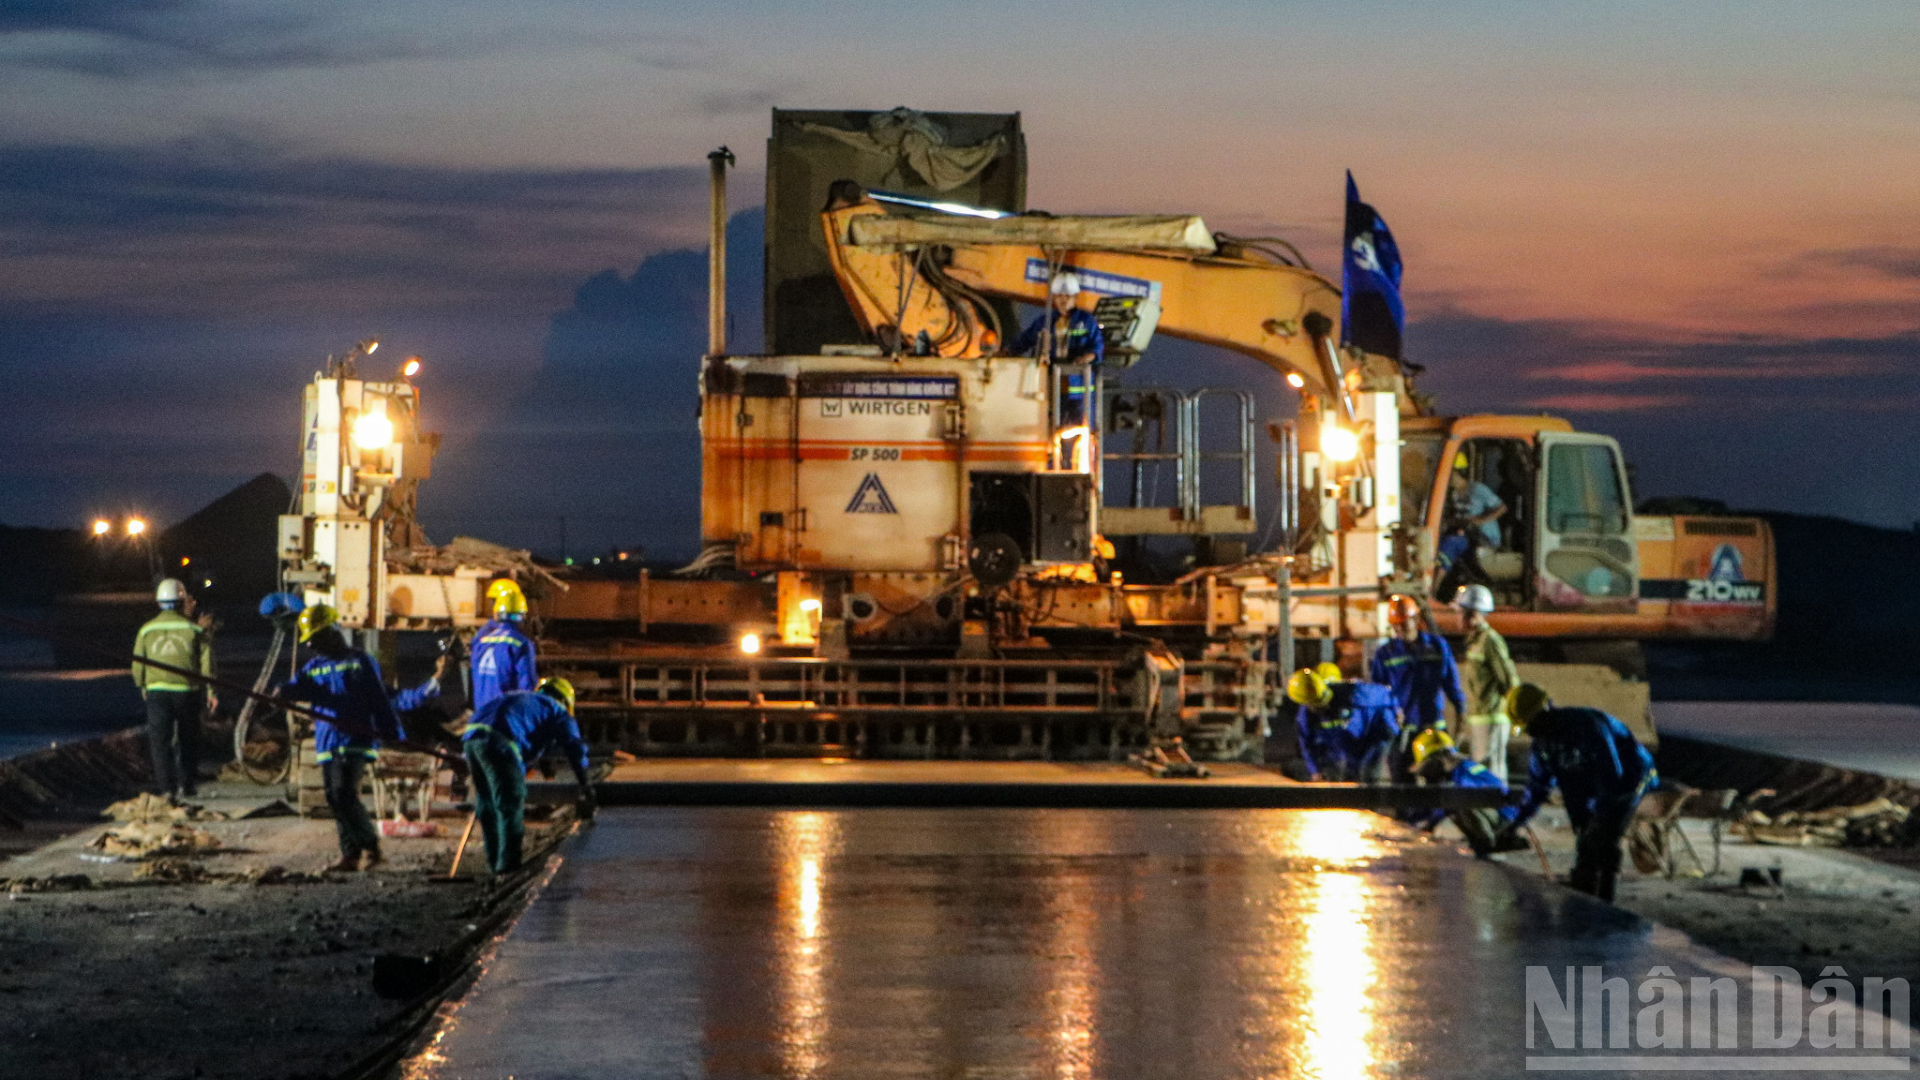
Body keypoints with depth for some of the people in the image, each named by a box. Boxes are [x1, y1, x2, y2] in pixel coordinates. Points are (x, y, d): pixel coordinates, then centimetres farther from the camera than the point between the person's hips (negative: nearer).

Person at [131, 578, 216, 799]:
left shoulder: (146, 629, 4)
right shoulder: (195, 629, -1)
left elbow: (137, 664, 7)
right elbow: (207, 663, -3)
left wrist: (142, 687, 23)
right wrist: (211, 692, 2)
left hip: (157, 691, 0)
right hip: (187, 690, 0)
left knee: (160, 741, 2)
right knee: (187, 741, 12)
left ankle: (166, 787, -6)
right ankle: (187, 785, 14)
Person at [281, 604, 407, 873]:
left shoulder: (360, 662, 0)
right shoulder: (314, 667, 16)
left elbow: (380, 701, -2)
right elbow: (300, 687, -2)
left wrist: (393, 733, -4)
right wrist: (285, 692, -25)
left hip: (355, 739, -7)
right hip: (327, 743, 7)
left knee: (345, 794, -18)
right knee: (335, 800, 6)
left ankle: (371, 846, -7)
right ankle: (350, 855, 12)